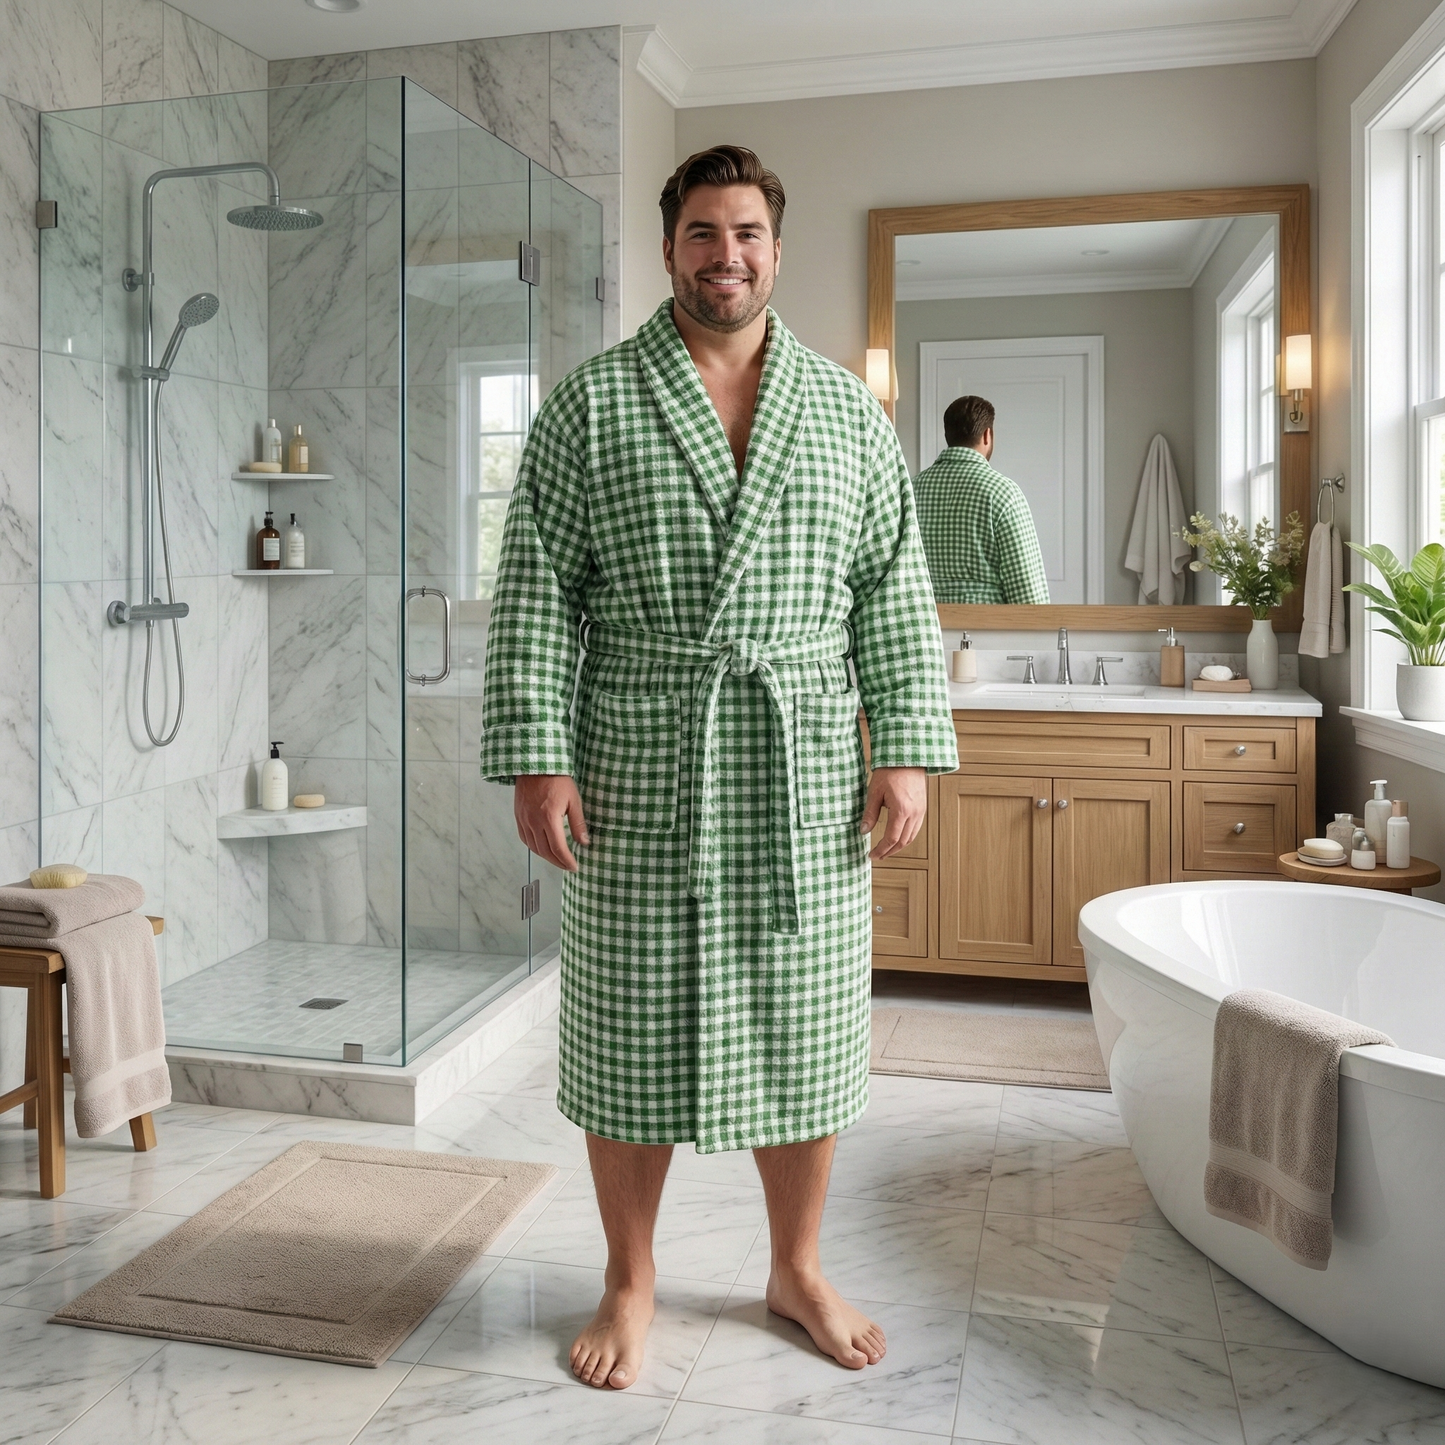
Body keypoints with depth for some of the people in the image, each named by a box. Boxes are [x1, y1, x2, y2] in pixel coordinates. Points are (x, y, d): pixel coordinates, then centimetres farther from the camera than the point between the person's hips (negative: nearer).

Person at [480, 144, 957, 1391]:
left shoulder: (851, 413, 11)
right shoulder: (589, 408, 3)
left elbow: (895, 594, 8)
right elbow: (538, 594, -1)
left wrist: (908, 748, 0)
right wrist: (538, 758, -9)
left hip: (807, 785, 2)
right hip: (640, 782, -2)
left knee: (805, 1033, 11)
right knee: (632, 1036, 7)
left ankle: (799, 1269, 32)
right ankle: (630, 1285, 28)